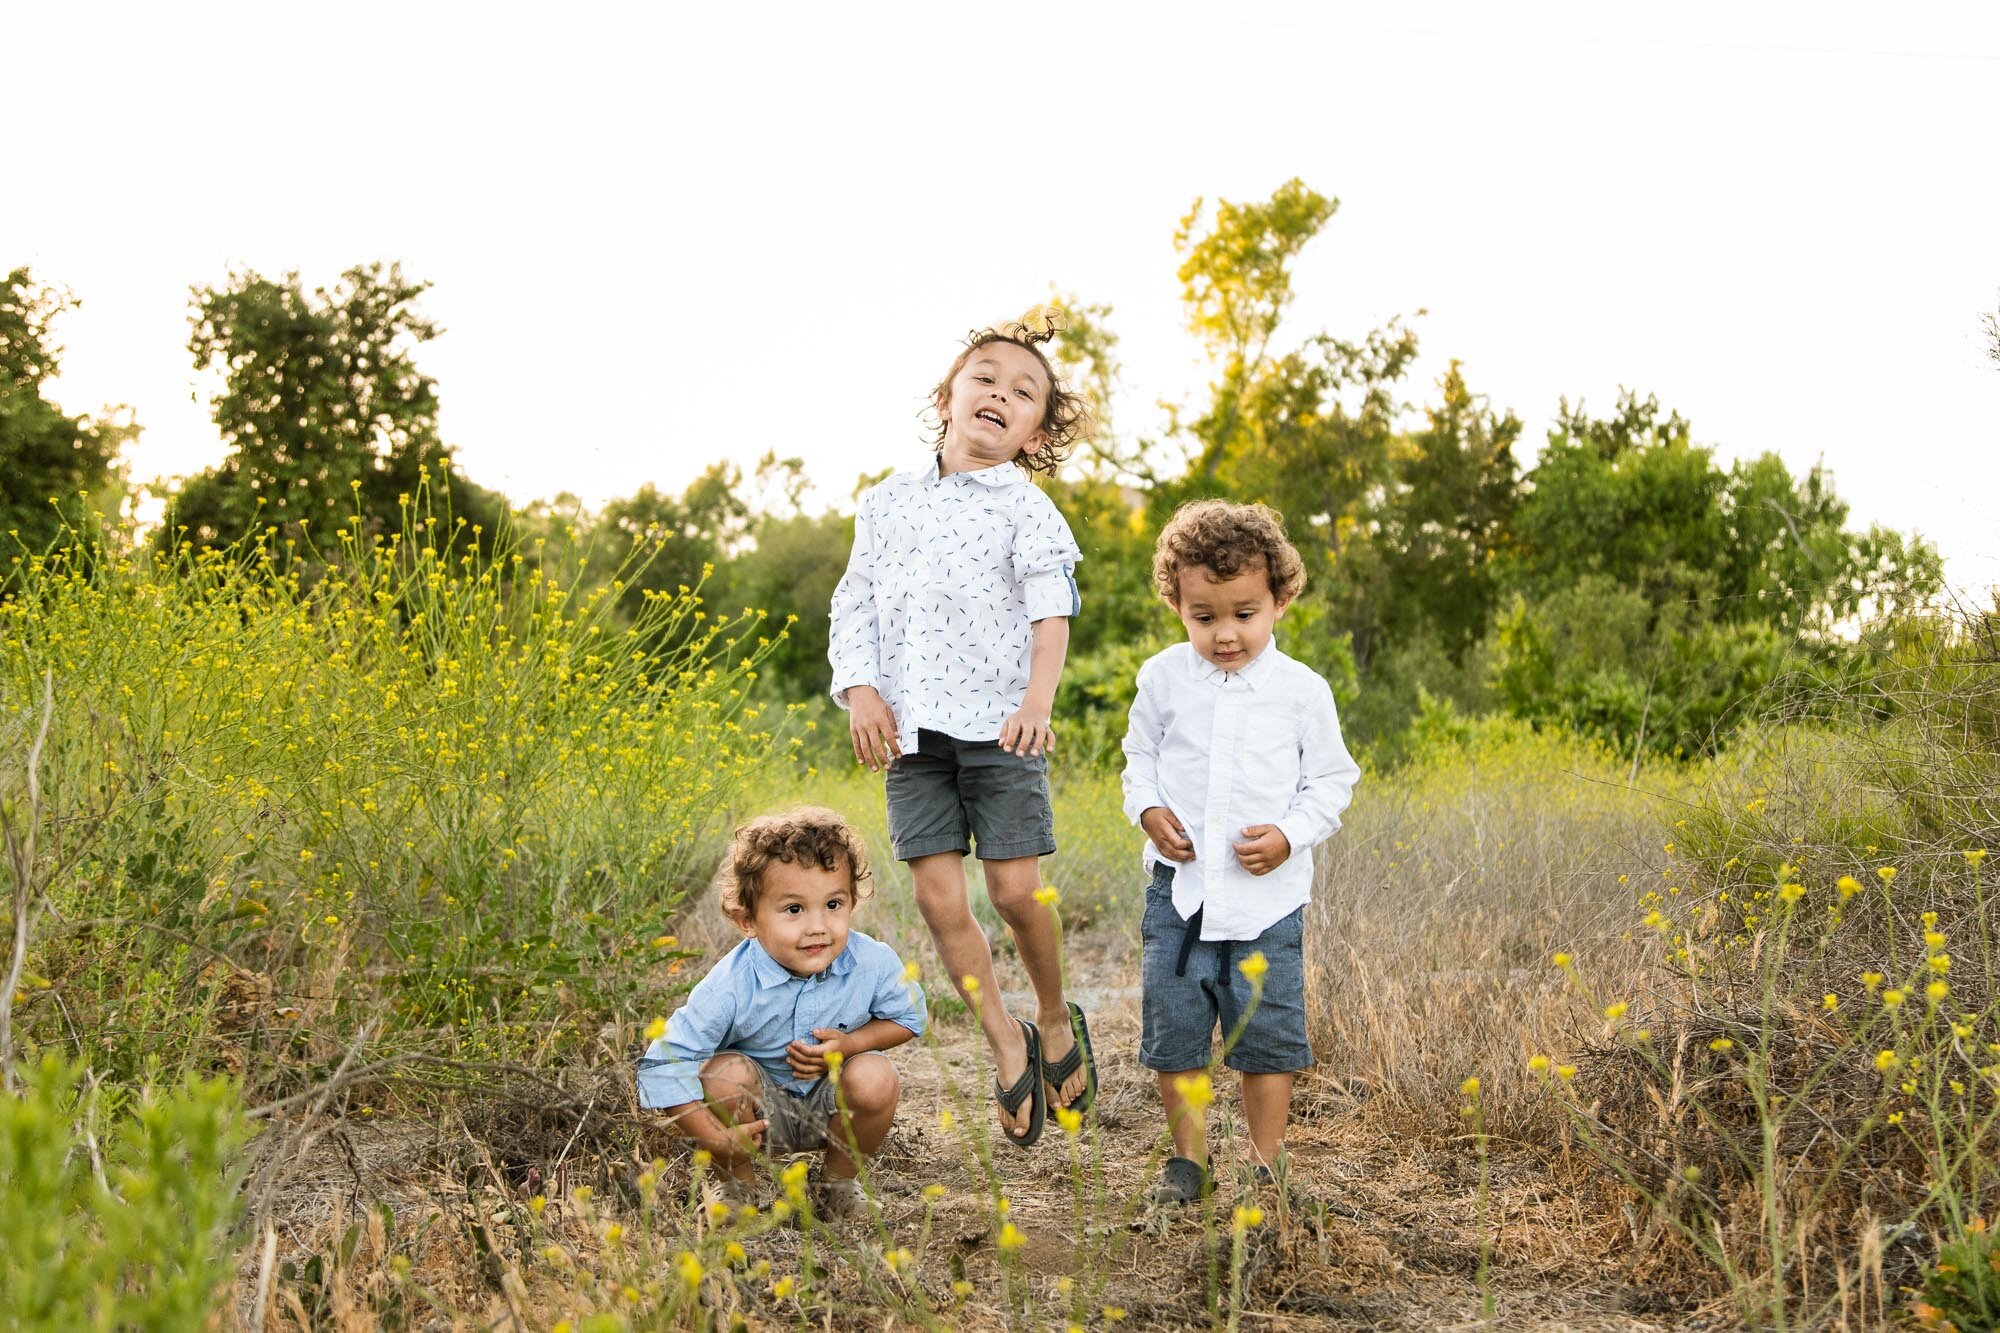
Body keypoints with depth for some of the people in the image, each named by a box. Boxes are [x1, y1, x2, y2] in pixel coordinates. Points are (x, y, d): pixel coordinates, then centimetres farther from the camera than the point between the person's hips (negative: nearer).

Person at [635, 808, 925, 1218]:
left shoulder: (874, 964, -23)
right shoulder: (731, 987, -30)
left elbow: (909, 1018, -3)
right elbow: (663, 1064, -26)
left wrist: (850, 1044, -23)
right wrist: (717, 1138, -30)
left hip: (835, 1106, 2)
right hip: (762, 1112, -1)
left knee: (875, 1078, -28)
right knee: (724, 1073, -31)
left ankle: (839, 1179, 2)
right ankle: (735, 1183, -1)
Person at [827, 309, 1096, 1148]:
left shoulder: (1025, 509, 1)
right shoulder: (886, 504, 12)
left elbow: (1051, 616, -8)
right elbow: (854, 605, 12)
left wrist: (1038, 702, -24)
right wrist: (860, 688, -3)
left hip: (999, 725, -3)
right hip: (911, 731, 3)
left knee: (1015, 889, -5)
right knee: (938, 896, -2)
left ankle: (1056, 1018, 22)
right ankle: (1006, 1043, 12)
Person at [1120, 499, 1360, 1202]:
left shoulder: (1302, 690, -3)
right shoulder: (1164, 678, 1)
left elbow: (1331, 782, 4)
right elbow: (1140, 757, 13)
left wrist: (1290, 835, -13)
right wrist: (1148, 810, -6)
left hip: (1268, 891, -2)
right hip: (1181, 885, 2)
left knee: (1269, 1035, 4)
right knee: (1173, 1028, 4)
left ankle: (1265, 1164, 18)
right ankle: (1188, 1158, 21)